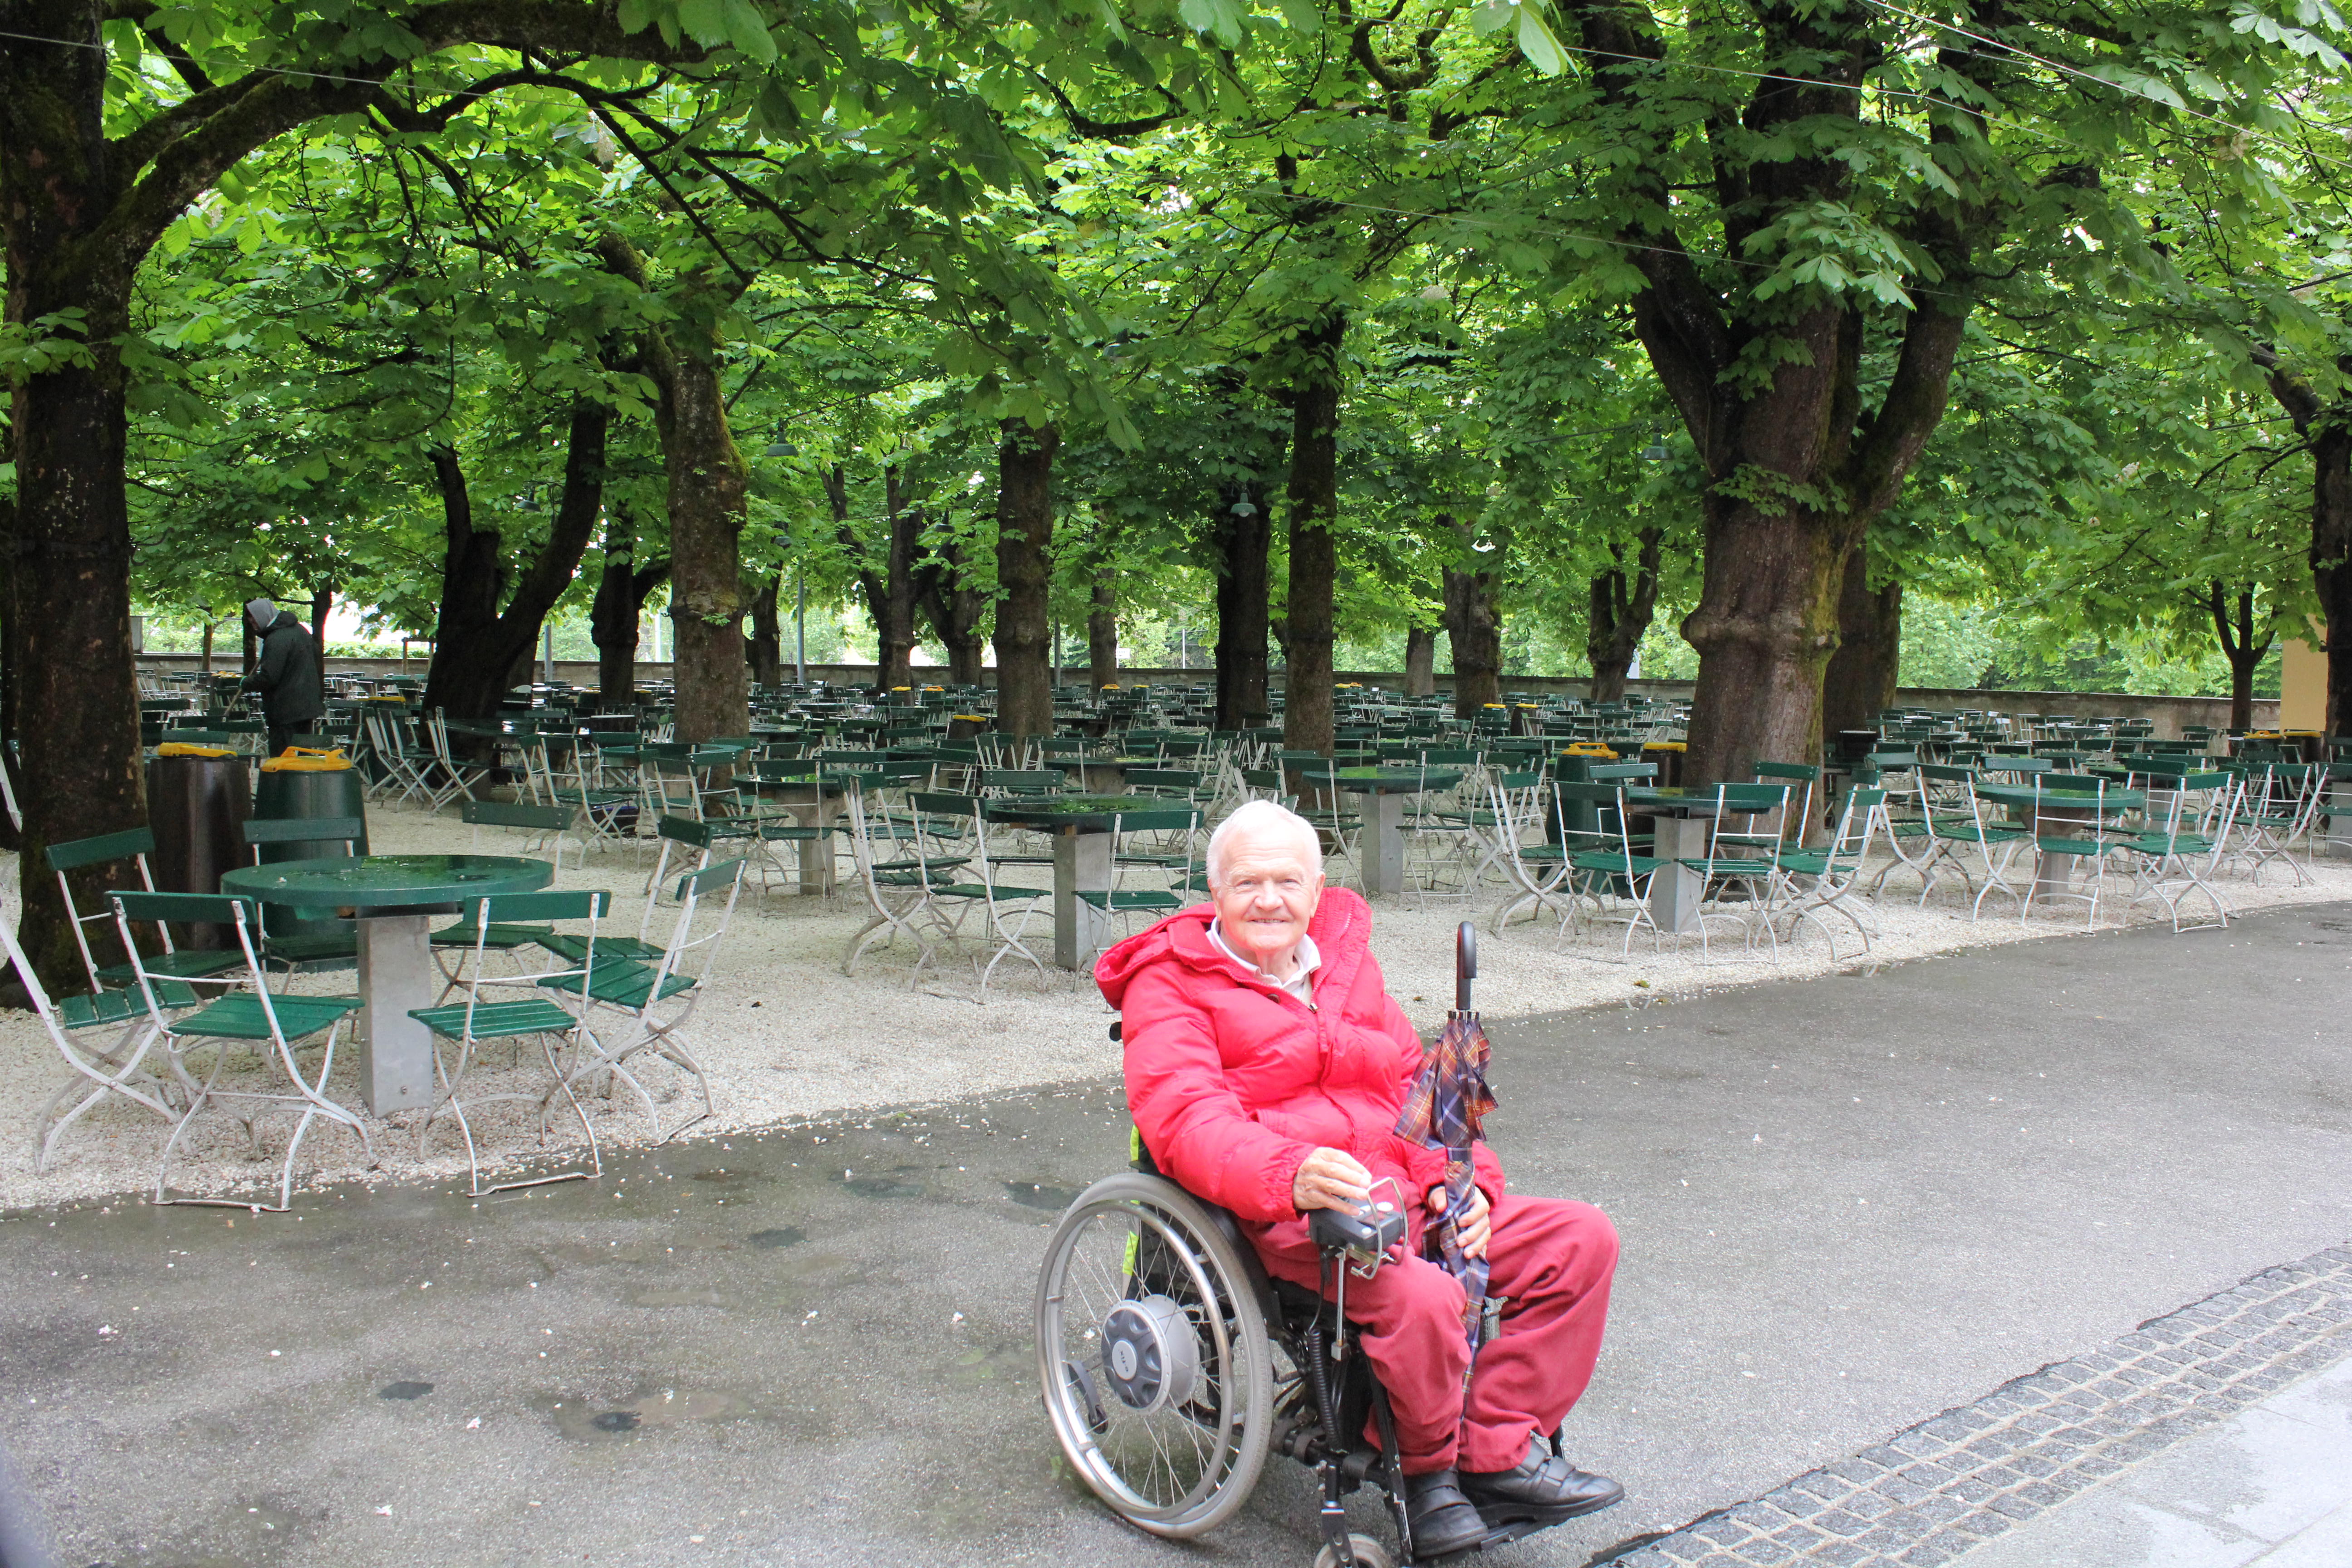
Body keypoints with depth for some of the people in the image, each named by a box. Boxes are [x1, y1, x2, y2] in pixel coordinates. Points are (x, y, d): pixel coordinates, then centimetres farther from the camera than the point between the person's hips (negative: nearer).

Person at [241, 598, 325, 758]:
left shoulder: (276, 640, -17)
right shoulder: (300, 629, 12)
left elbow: (268, 678, -21)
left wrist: (246, 683, -3)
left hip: (286, 711, -9)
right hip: (307, 707, 9)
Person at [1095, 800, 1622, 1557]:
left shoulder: (1346, 962, 22)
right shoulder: (1170, 984, 0)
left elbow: (1414, 1081, 19)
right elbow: (1187, 1119, -16)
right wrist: (1292, 1173, -35)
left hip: (1404, 1196, 8)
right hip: (1291, 1215, -7)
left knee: (1581, 1237, -6)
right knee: (1420, 1294, -35)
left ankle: (1498, 1456, -3)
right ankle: (1429, 1469, -4)